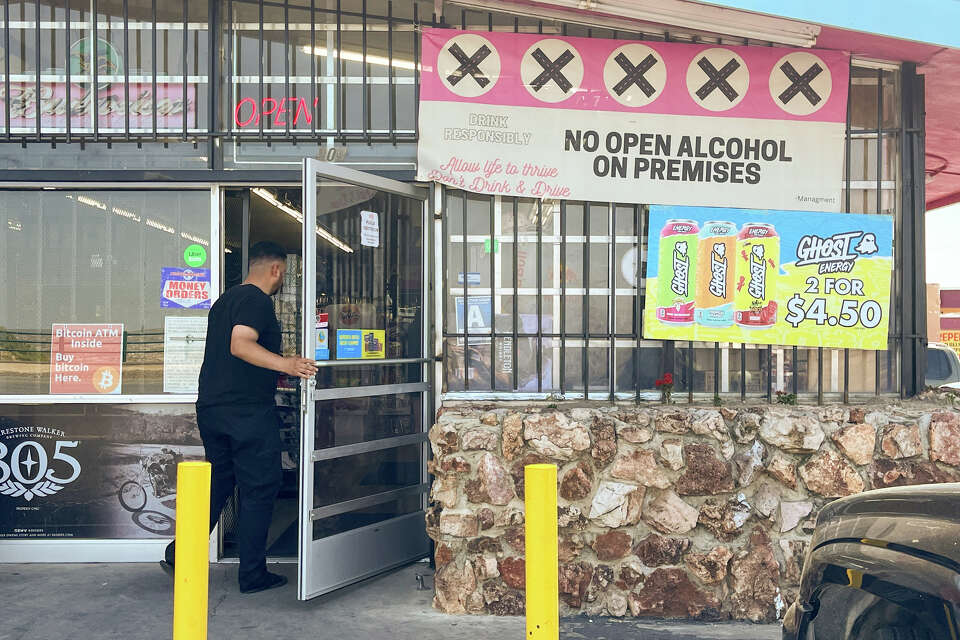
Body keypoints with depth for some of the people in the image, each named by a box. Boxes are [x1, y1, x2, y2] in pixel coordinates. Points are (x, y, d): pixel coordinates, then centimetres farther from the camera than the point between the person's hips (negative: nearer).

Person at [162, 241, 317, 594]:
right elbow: (241, 344, -25)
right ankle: (252, 574, 8)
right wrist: (285, 364, -34)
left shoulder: (225, 299, 20)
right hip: (248, 410, -9)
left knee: (217, 482, 19)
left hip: (210, 406, 9)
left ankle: (179, 555, 16)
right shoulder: (257, 300, -10)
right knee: (259, 488, 1)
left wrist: (271, 376, 38)